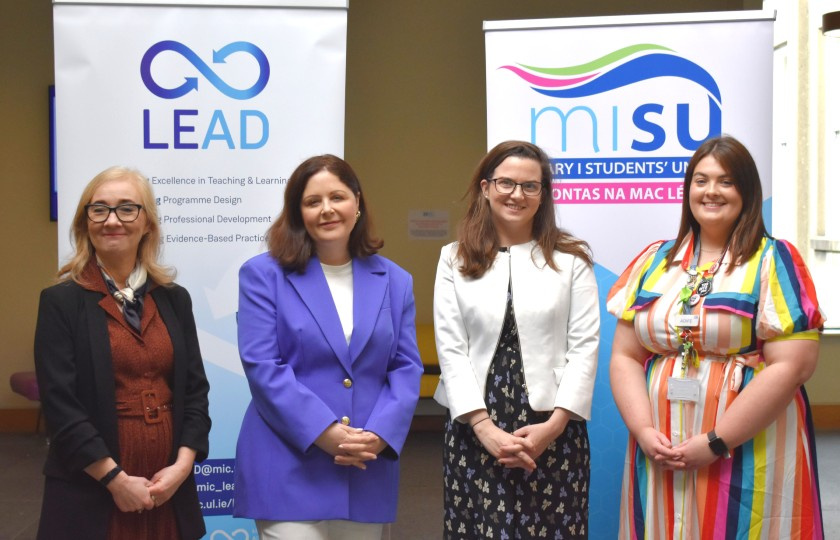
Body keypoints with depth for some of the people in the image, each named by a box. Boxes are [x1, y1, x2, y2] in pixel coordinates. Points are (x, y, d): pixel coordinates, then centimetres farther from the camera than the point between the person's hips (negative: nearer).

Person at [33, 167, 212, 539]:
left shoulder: (174, 299, 8)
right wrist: (116, 479, -13)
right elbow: (59, 403, -10)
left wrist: (182, 466, -7)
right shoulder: (61, 301, -4)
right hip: (90, 495, -3)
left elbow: (195, 389, 6)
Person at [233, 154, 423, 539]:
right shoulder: (263, 275, -1)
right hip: (288, 471, -3)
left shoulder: (394, 281, 10)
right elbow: (261, 366, -9)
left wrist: (379, 435, -11)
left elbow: (407, 368, 6)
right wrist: (324, 432, -18)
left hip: (368, 472, 4)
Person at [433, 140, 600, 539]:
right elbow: (450, 349, 0)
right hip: (475, 430, 1)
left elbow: (585, 345, -1)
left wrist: (554, 424, -10)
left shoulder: (571, 258, 4)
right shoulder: (455, 259, 6)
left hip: (553, 430, 0)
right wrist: (485, 426, -10)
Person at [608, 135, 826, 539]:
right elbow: (625, 356, 7)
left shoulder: (774, 261, -3)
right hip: (661, 457, 4)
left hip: (751, 458, -3)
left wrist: (716, 442, -15)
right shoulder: (654, 261, 8)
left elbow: (793, 366, -12)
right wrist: (643, 430, -8)